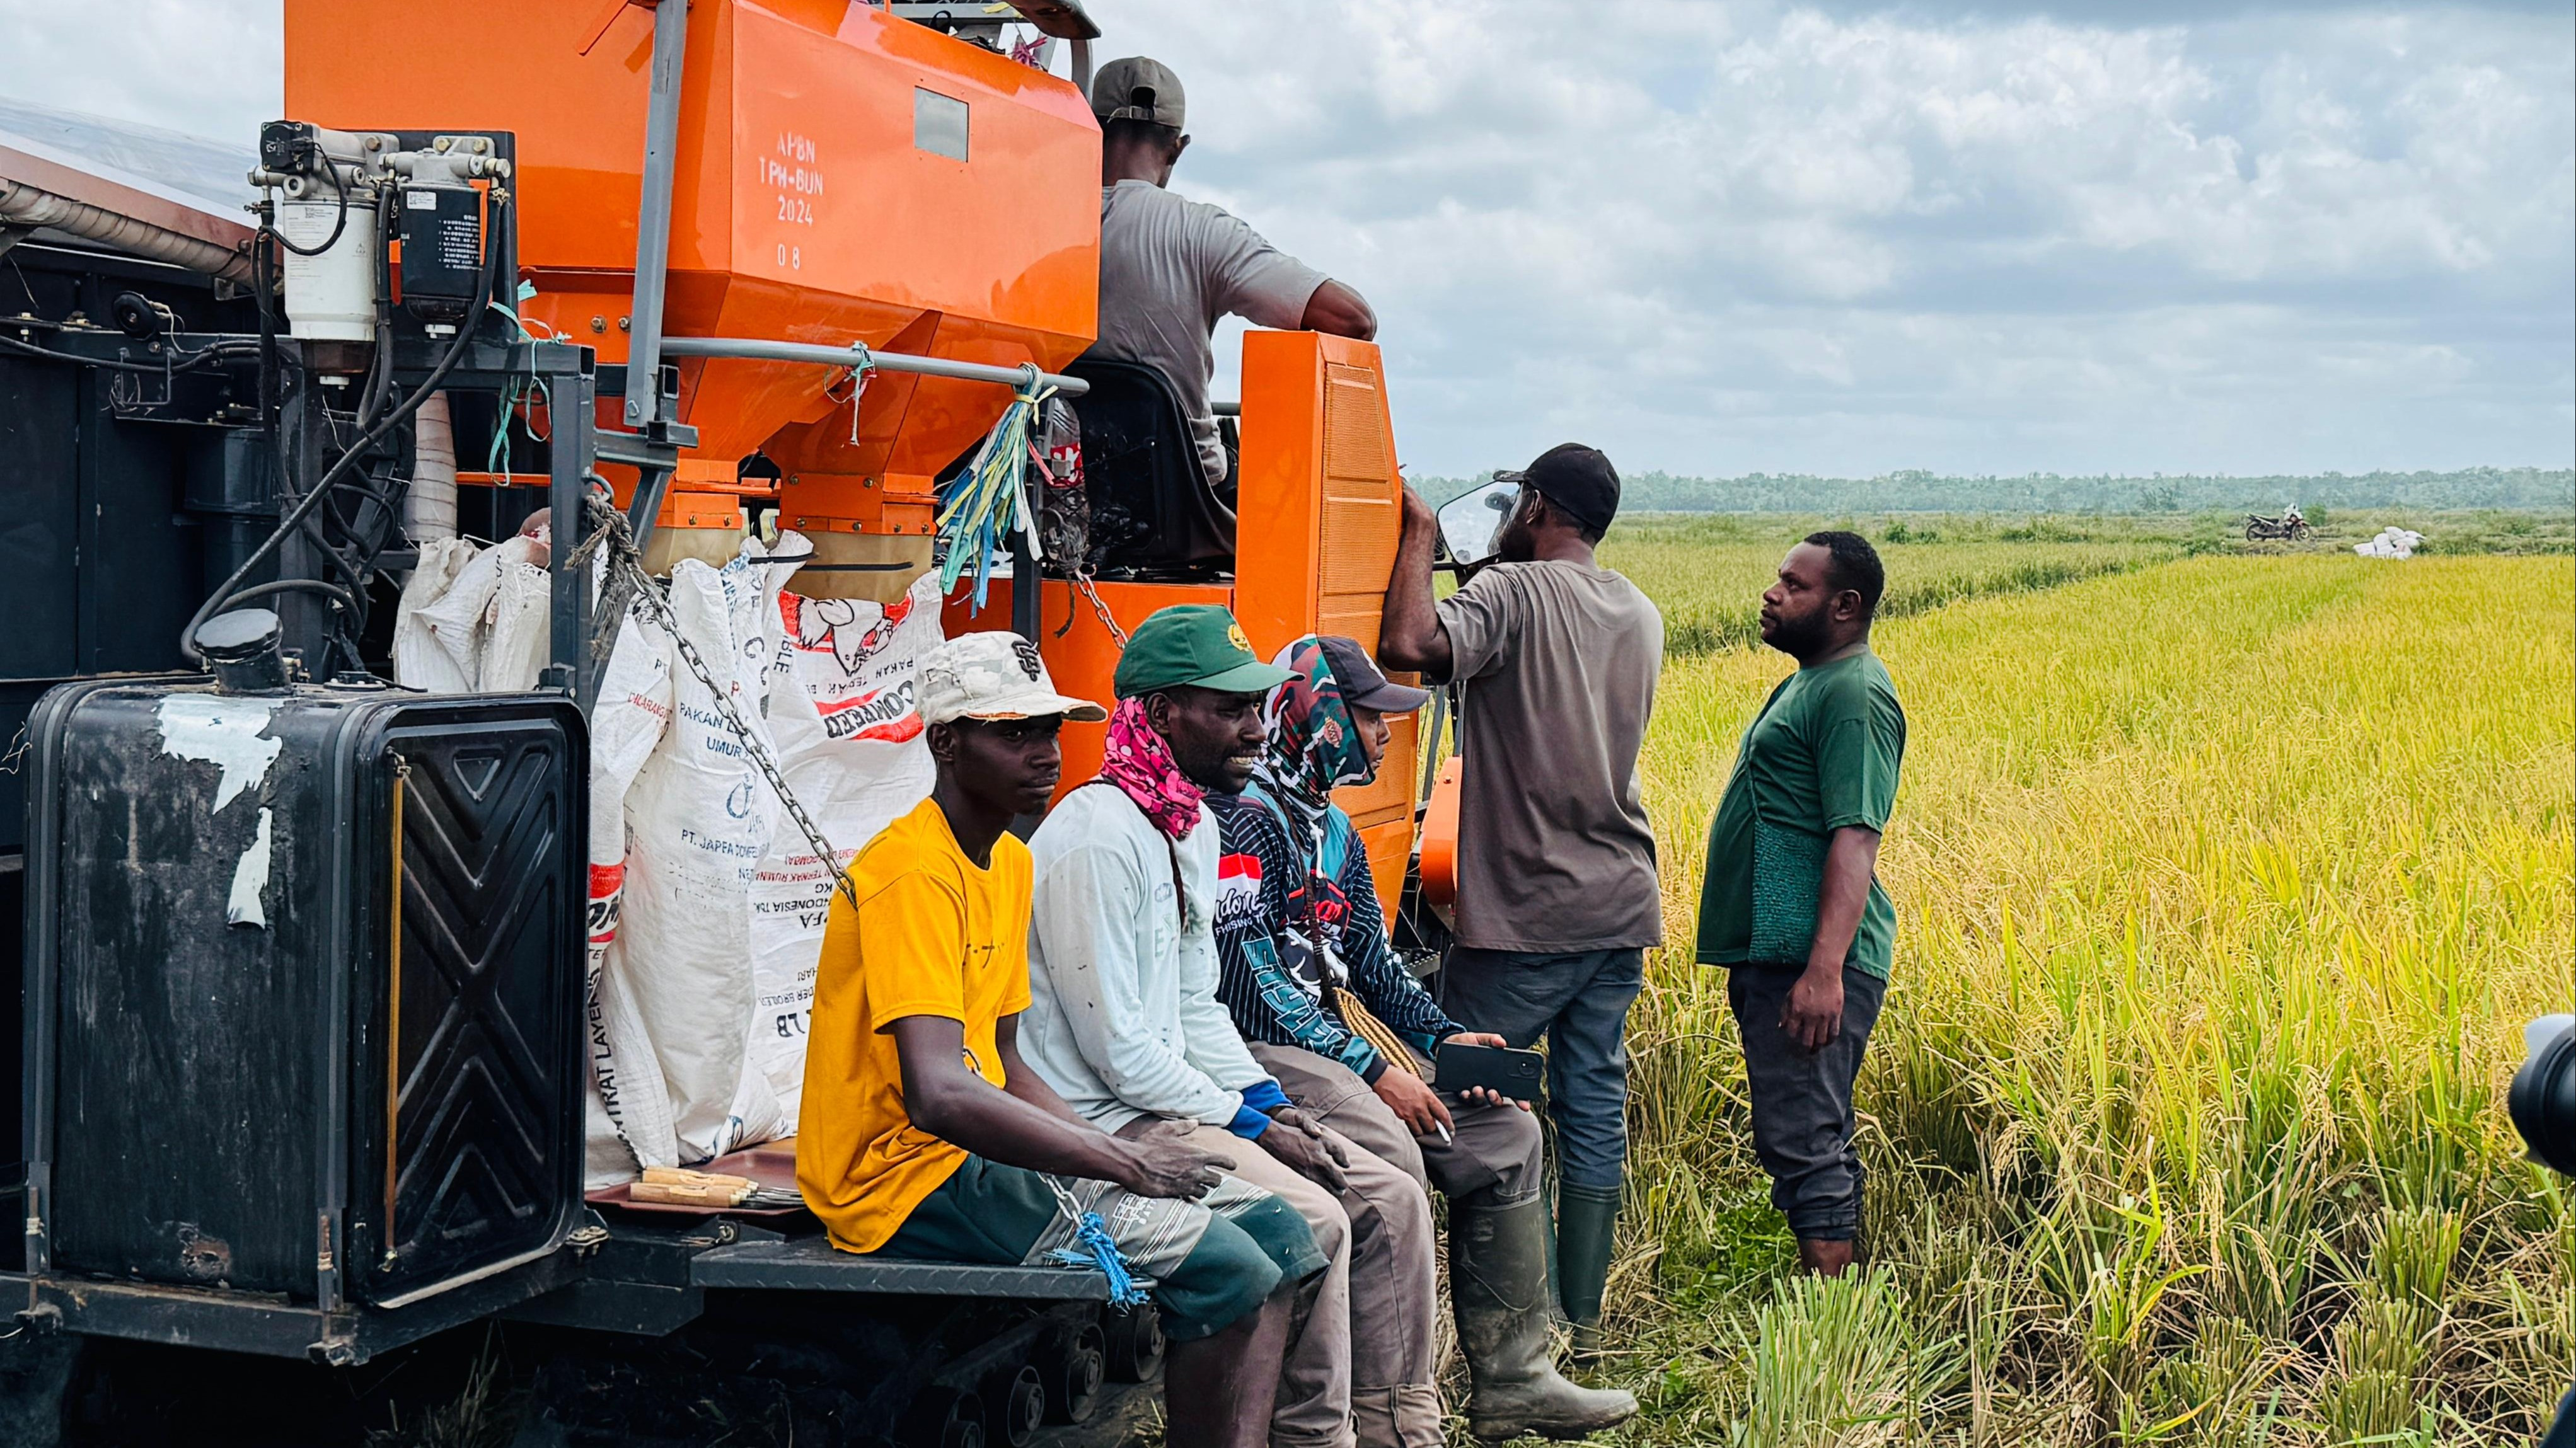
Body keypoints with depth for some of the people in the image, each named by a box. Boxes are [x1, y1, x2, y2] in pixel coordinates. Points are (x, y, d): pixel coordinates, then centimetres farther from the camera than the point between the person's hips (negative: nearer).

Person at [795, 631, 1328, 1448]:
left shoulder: (1010, 861, 14)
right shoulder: (913, 875, -17)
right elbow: (940, 1098, -27)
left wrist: (1120, 1155, 1)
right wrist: (1128, 1165, -20)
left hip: (978, 1153, 10)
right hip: (905, 1178, -10)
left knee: (1278, 1237, 3)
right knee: (1223, 1266, -20)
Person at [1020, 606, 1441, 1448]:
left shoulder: (1194, 827, 12)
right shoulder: (1098, 836, -19)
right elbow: (1115, 1045, -21)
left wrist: (1271, 1103, 5)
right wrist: (1246, 1124, -13)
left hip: (1181, 1097, 10)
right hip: (1103, 1120, -10)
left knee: (1390, 1201, 2)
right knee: (1310, 1221, -24)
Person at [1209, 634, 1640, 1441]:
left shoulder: (1332, 831, 20)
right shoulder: (1245, 819, -13)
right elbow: (1253, 979, -19)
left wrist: (1443, 1039, 4)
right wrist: (1370, 1071, -19)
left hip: (1341, 1035, 10)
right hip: (1261, 1050, -10)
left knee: (1506, 1134, 1)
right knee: (1388, 1156, -32)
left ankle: (1511, 1378, 4)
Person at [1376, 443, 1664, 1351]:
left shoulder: (1514, 595, -12)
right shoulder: (1640, 616, 12)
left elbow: (1409, 643, -30)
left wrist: (1419, 537, -14)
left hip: (1525, 911, -7)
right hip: (1620, 904, 7)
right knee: (1594, 1104, 10)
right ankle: (1581, 1318, 15)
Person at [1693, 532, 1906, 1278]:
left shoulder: (1853, 693, -12)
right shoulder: (1808, 684, 20)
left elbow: (1855, 838, -21)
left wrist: (1825, 968, -29)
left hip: (1810, 962, -11)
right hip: (1772, 953, 11)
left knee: (1804, 1144, -11)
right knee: (1813, 1141, 14)